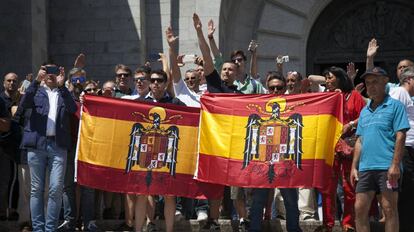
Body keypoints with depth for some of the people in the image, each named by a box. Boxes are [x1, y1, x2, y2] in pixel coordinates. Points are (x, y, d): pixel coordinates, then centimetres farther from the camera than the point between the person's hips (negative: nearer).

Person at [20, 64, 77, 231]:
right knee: (36, 189, 2)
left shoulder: (63, 93, 15)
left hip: (58, 145, 0)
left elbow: (73, 109, -5)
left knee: (56, 189, -6)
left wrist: (62, 85, -13)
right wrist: (36, 81, -17)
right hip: (37, 143, 0)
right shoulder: (37, 91, 14)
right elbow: (25, 104, -7)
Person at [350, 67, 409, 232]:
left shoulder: (395, 106, 0)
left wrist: (395, 165, -15)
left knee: (389, 209, -3)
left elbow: (400, 136, -7)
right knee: (360, 209, 5)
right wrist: (354, 167, 14)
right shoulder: (365, 111, 18)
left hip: (387, 167, -6)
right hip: (365, 168, 6)